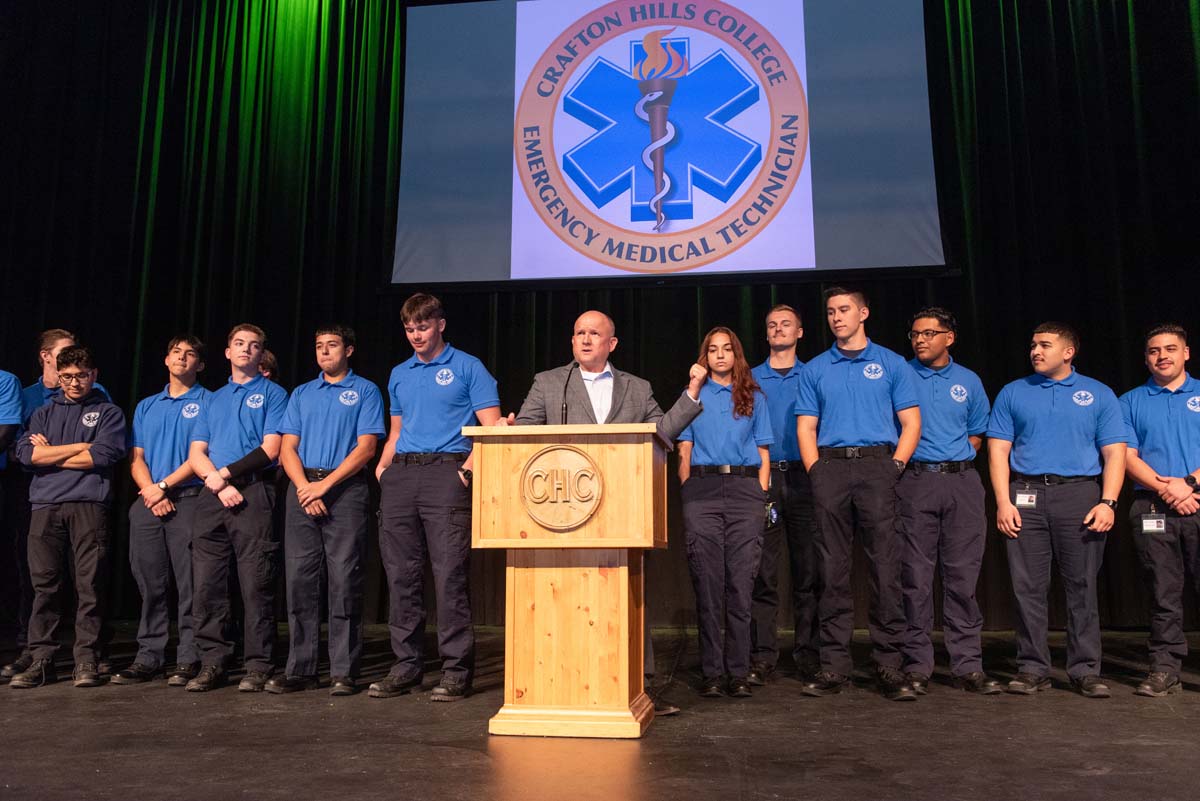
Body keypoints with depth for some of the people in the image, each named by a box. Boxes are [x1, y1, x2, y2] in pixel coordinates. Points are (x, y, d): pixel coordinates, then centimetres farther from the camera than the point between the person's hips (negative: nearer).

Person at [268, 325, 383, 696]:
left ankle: (343, 672, 1)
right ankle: (300, 669, 11)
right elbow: (288, 449, 11)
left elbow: (366, 447, -4)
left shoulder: (365, 391, 6)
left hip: (346, 489, -4)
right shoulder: (301, 394, 19)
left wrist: (325, 484, -12)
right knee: (299, 579, 3)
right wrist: (305, 487, -6)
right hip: (302, 490, 4)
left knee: (344, 581, -5)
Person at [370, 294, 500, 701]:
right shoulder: (399, 374, 21)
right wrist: (383, 467, 9)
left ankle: (457, 670, 0)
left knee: (450, 572, -8)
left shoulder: (467, 368, 4)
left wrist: (471, 464, -16)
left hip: (445, 472, -5)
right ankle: (407, 665, 16)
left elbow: (491, 426, -2)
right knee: (401, 574, 6)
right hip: (401, 476, 6)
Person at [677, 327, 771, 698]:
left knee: (740, 584, -3)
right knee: (707, 586, -2)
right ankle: (711, 672, 4)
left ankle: (739, 672, 4)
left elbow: (763, 452, 14)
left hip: (744, 489, 1)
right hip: (702, 489, 0)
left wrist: (762, 494, 3)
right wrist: (688, 492, 1)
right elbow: (684, 450, 11)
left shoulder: (754, 398, 17)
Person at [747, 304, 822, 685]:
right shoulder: (751, 379, 14)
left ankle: (808, 654, 9)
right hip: (763, 478, 0)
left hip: (803, 478, 0)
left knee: (808, 570, 1)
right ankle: (762, 656, 3)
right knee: (762, 571, -2)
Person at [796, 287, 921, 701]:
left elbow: (911, 423, 6)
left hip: (877, 466, -1)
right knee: (833, 570, 2)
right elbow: (805, 428, 11)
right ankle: (834, 664, 8)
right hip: (831, 468, 2)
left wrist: (894, 467, -5)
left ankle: (888, 665, 3)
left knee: (885, 567, -5)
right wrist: (817, 472, -1)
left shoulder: (892, 364, 11)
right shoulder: (815, 370, 15)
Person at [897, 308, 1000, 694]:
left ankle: (968, 665, 10)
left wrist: (959, 460, 7)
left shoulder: (969, 381, 14)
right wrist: (902, 461, -2)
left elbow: (977, 432, 20)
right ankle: (917, 665, 6)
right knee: (916, 576, -2)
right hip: (915, 481, -2)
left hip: (962, 480, 2)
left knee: (963, 576, 2)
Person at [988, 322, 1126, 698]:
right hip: (1025, 497, 1)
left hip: (1080, 494, 0)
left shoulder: (1099, 395, 9)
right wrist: (1003, 502, -5)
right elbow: (998, 450, 5)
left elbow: (1115, 452, 4)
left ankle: (1085, 670, 12)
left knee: (1082, 586, 2)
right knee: (1028, 586, 2)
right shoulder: (1013, 393, 11)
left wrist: (1108, 502, -9)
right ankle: (1033, 668, 11)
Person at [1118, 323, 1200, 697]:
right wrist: (1166, 488, -11)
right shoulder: (1131, 402, 12)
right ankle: (1165, 669, 10)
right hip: (1153, 509, 0)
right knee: (1164, 594, 4)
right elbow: (1128, 457, 3)